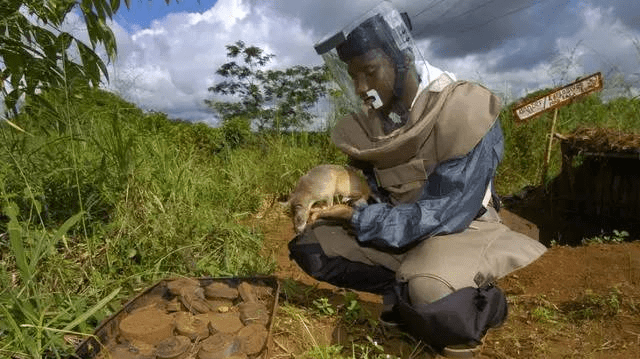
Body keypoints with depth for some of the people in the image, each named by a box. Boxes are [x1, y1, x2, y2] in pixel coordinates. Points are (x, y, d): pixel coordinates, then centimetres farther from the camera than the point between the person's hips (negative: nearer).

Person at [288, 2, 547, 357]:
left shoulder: (463, 113, -23)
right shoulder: (367, 122, -3)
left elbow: (446, 213, -26)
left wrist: (357, 219, -28)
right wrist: (331, 196, -13)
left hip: (460, 229, -6)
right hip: (395, 224, 7)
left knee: (431, 297, -38)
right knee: (310, 245, -7)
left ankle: (481, 301, -1)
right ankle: (408, 290, -5)